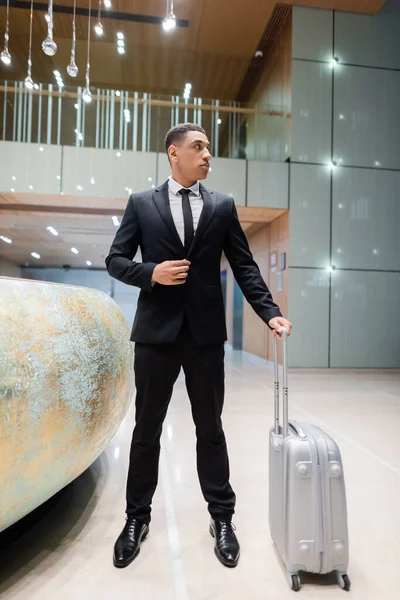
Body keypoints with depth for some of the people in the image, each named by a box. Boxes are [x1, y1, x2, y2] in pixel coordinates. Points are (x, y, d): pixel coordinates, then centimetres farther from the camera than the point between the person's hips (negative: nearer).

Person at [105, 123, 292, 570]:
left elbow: (244, 266, 4)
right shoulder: (141, 204, 7)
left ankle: (221, 518, 28)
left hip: (205, 331, 1)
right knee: (147, 427, 11)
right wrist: (151, 273, -14)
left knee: (210, 428, 10)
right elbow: (116, 260, 5)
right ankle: (137, 517, 31)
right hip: (156, 329, 0)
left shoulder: (222, 206, 9)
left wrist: (270, 312, -7)